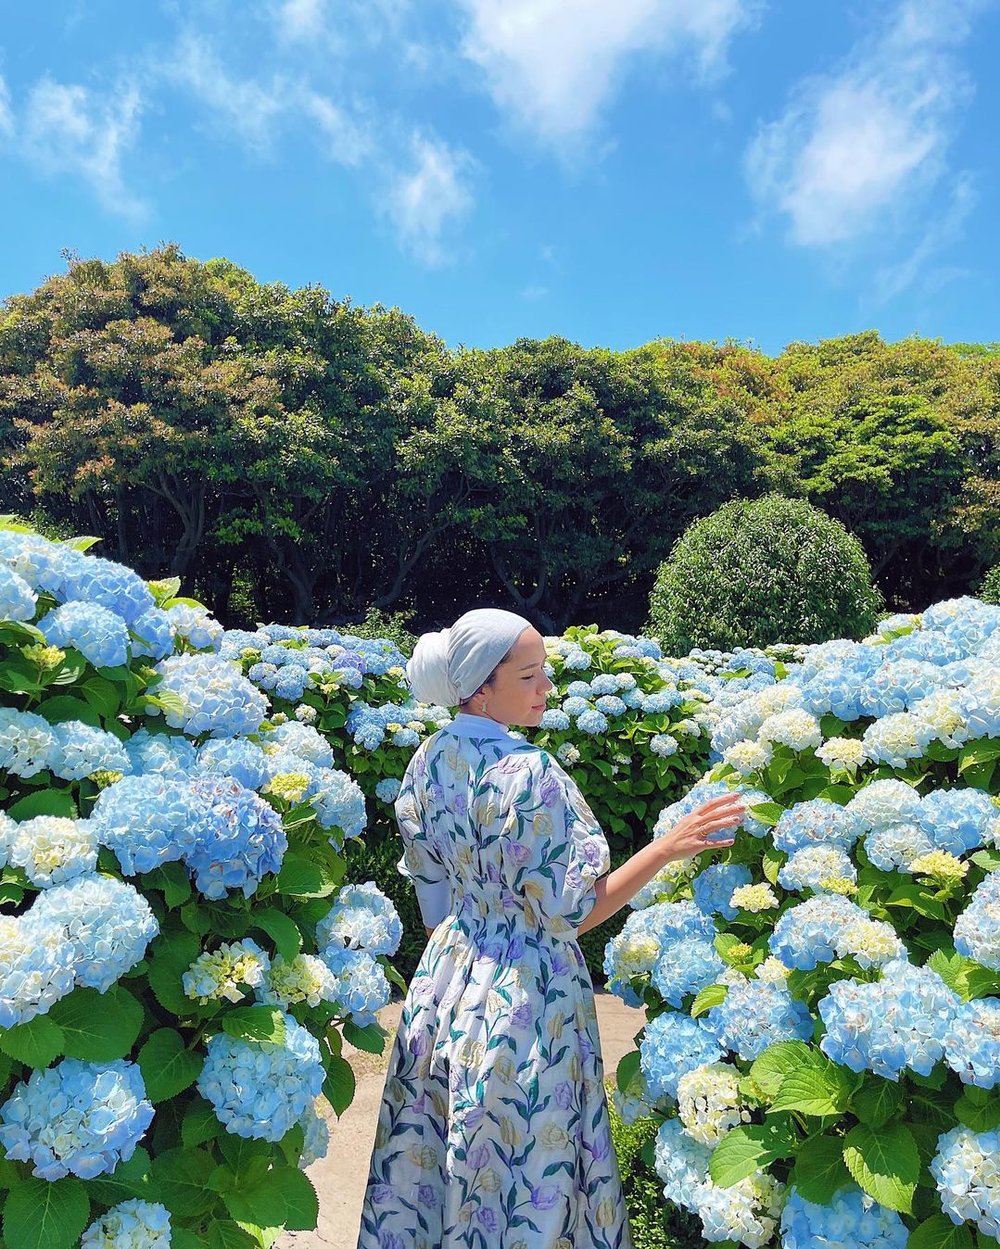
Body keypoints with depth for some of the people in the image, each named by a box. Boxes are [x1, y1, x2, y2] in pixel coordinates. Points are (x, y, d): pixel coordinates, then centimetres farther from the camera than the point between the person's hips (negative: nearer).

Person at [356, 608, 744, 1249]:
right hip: (523, 988, -7)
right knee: (525, 1166, 13)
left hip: (448, 973, 7)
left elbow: (433, 894, 7)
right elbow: (567, 914, -22)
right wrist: (667, 846, -26)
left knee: (447, 1153, 25)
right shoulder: (527, 772, -26)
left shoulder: (428, 760, -3)